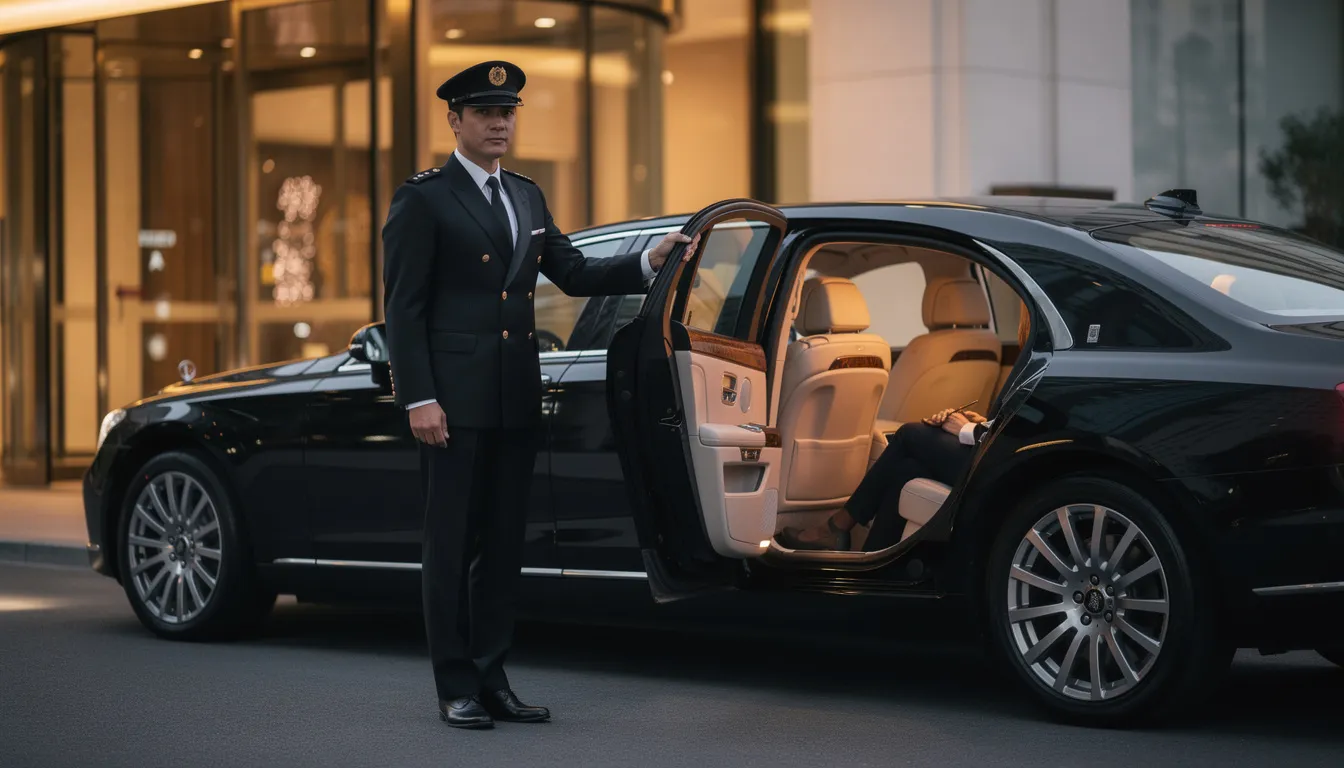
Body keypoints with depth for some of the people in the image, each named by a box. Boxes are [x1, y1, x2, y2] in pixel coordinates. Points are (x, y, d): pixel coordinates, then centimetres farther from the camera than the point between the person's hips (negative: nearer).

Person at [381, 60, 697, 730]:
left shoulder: (527, 197, 17)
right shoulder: (423, 198, -3)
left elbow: (574, 273, 15)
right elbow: (404, 306, -8)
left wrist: (649, 261, 1)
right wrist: (418, 399, -15)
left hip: (516, 399, 6)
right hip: (455, 399, -6)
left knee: (503, 544, 9)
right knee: (452, 544, 0)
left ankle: (492, 679, 16)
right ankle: (457, 690, 5)